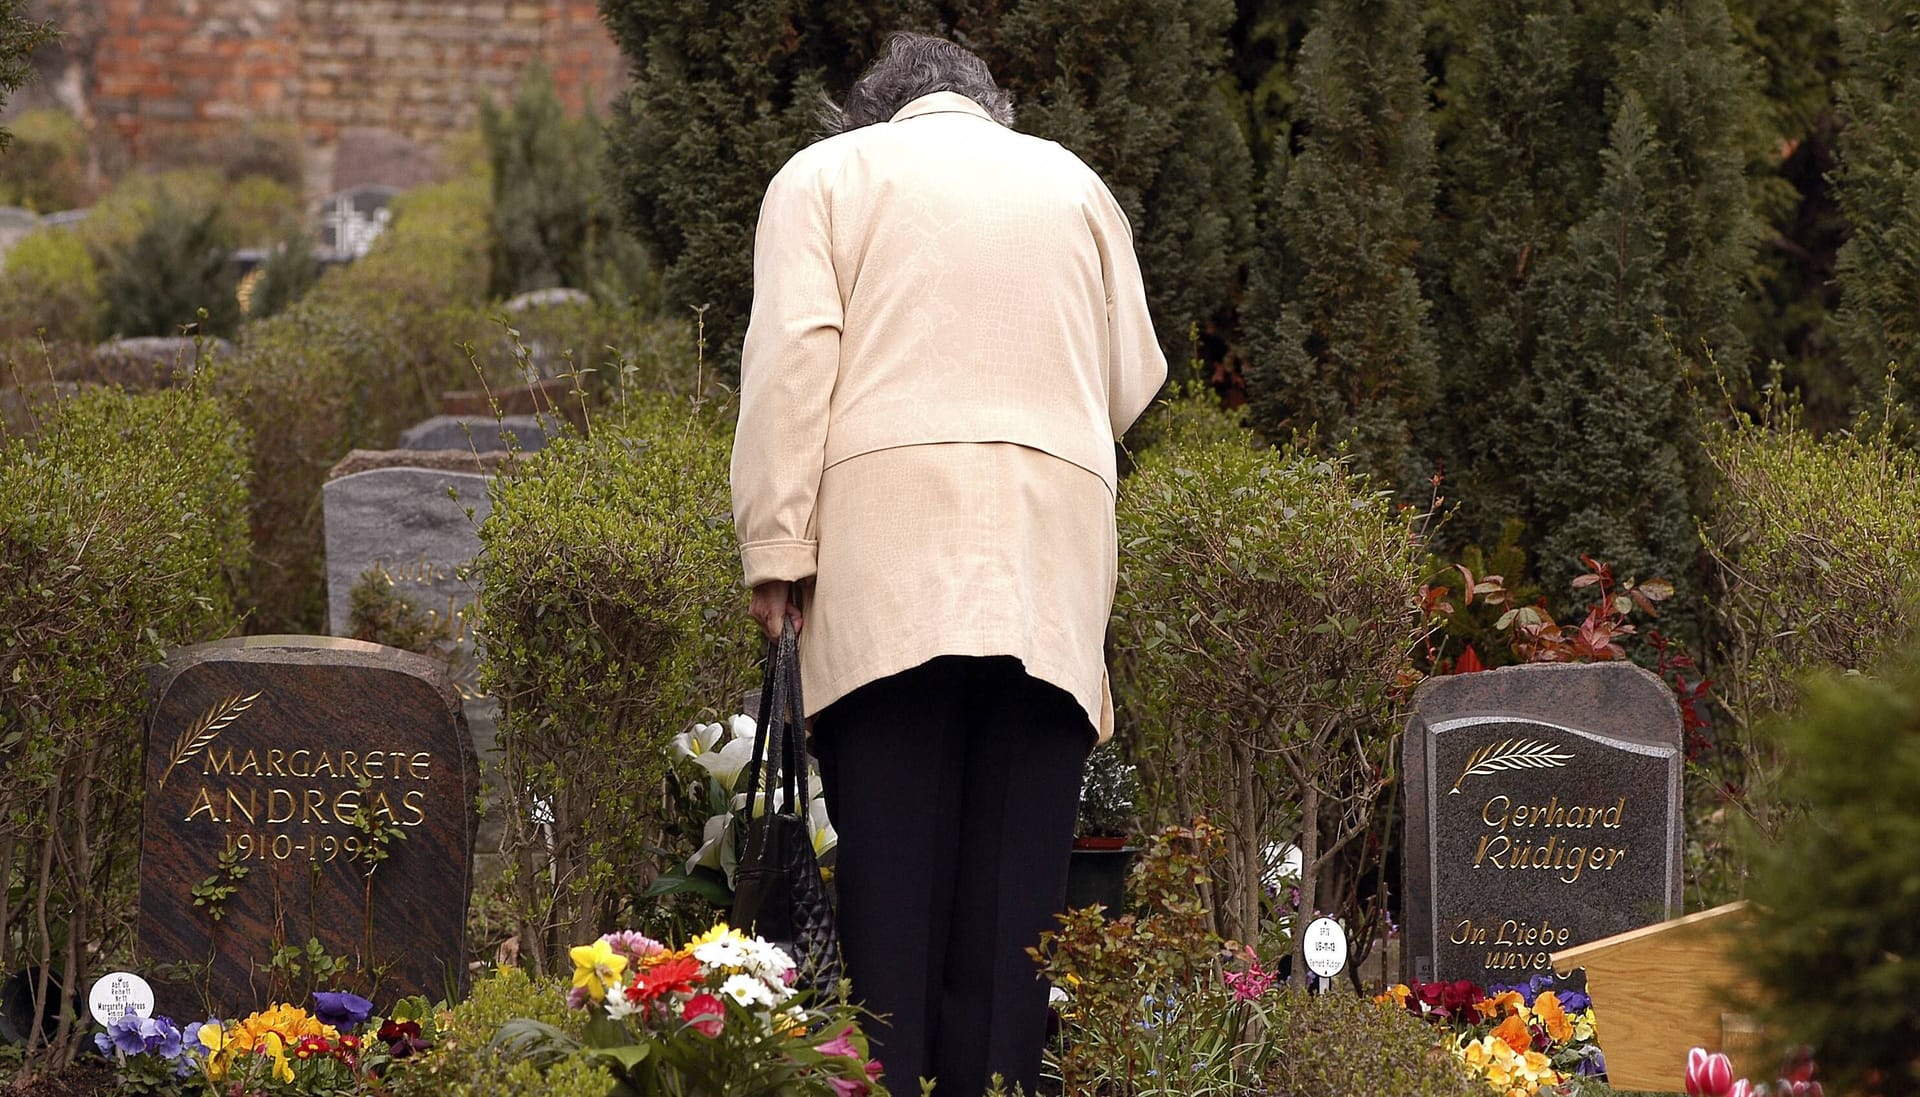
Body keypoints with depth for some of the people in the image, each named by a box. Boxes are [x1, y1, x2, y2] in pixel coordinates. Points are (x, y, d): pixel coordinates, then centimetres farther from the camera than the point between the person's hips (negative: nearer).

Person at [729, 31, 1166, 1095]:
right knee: (1017, 850, -1)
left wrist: (776, 547, -3)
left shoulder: (825, 173, 13)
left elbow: (794, 355, -1)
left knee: (891, 846, -5)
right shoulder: (1072, 182, 22)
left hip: (889, 539, -2)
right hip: (1051, 554, 2)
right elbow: (1132, 379, 19)